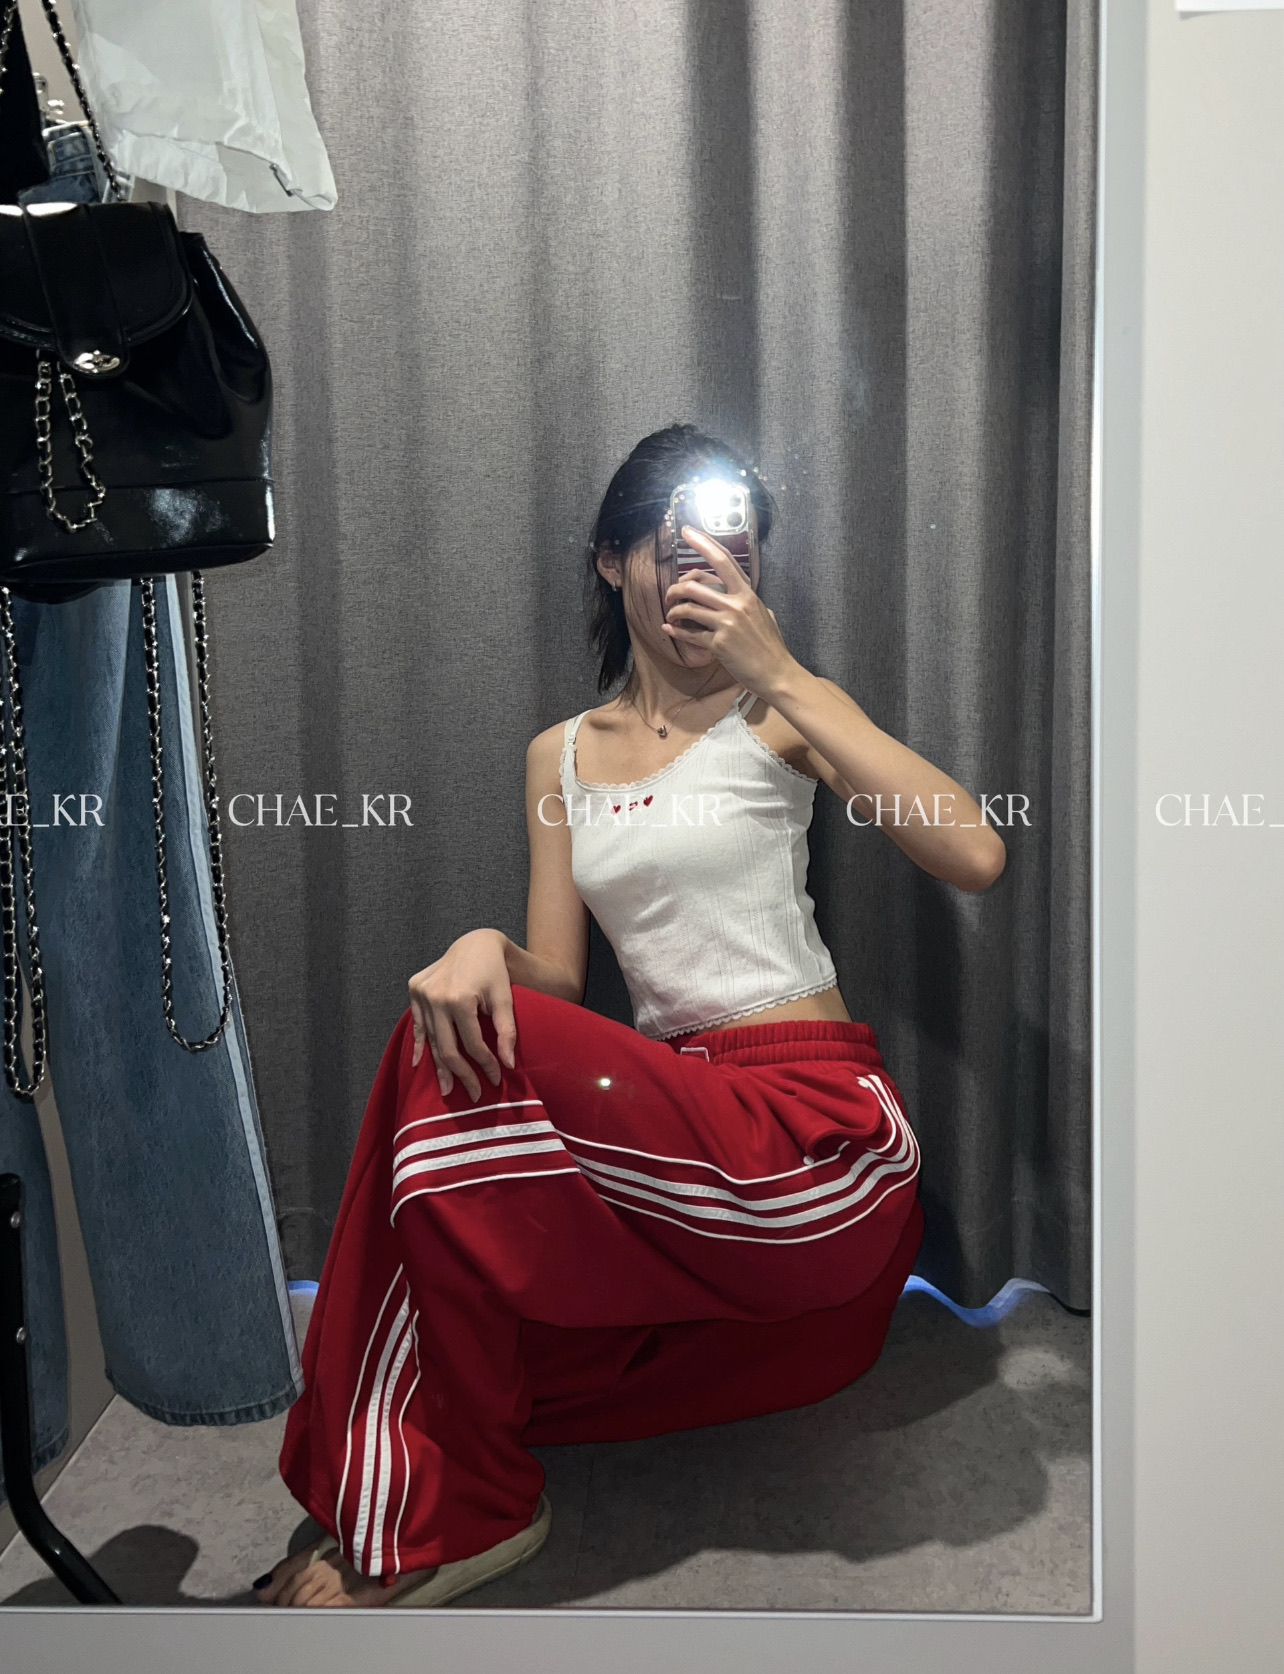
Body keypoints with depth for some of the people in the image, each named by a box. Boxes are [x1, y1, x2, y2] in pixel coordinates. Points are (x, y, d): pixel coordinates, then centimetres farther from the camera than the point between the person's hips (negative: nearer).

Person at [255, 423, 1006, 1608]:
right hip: (674, 1124, 5)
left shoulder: (782, 710, 1)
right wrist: (486, 949, -17)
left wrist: (783, 677, -16)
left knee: (455, 1081, -20)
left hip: (818, 1131, -5)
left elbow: (977, 856, -15)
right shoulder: (562, 755, 14)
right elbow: (559, 975, 8)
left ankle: (457, 1516, -3)